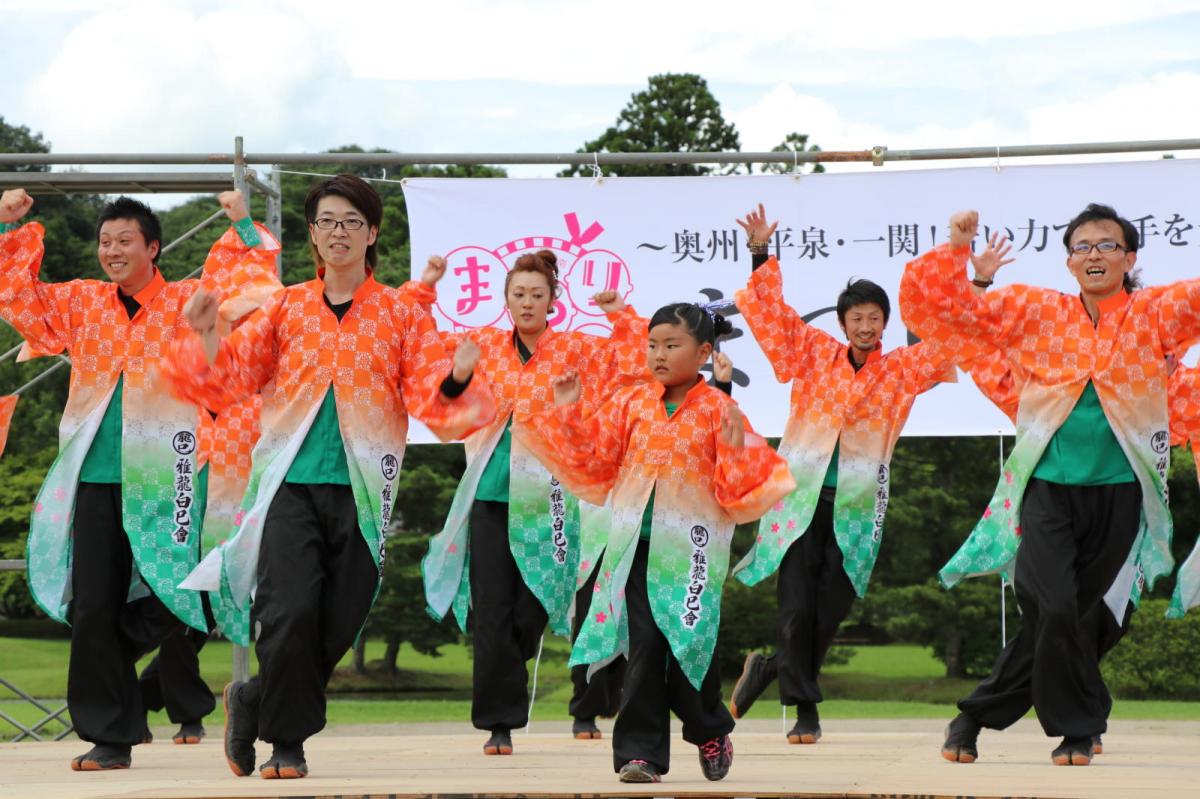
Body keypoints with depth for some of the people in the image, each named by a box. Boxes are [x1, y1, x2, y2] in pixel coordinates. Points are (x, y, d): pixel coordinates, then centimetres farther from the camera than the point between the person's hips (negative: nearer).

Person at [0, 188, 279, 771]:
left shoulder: (185, 303, 3)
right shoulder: (81, 303, 11)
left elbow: (246, 286, -3)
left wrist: (243, 230, -9)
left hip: (163, 477, -3)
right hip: (95, 476, 3)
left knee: (164, 603, -5)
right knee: (92, 608, 0)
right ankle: (108, 736, 8)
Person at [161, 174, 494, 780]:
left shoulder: (402, 315, 7)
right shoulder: (285, 308, 11)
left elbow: (430, 399, -1)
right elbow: (229, 380, 7)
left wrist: (457, 378, -22)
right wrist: (206, 338, -11)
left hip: (362, 487, 1)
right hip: (291, 481, -1)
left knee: (337, 627, 1)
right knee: (290, 613, -15)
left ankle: (253, 703, 25)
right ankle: (287, 744, 4)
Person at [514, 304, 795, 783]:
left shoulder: (717, 410, -4)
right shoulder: (632, 404, 5)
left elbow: (740, 490, -4)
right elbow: (595, 461, 12)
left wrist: (736, 447, -22)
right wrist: (570, 413, 5)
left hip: (691, 550, -3)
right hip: (637, 544, 3)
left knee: (689, 647, 2)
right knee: (643, 648, -1)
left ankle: (711, 731, 29)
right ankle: (640, 751, 3)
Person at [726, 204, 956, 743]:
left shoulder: (901, 371, 7)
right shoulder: (813, 354, 5)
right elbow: (769, 311, 6)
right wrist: (761, 254, -4)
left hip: (856, 505, 1)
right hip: (801, 497, -1)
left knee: (829, 614, 2)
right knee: (797, 607, -9)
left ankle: (769, 669, 27)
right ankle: (805, 708, 3)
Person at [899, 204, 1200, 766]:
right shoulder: (1036, 312, 5)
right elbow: (954, 304, 6)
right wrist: (958, 249, -6)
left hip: (1117, 492, 1)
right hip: (1048, 487, -1)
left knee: (1053, 618, 6)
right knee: (1055, 607, -16)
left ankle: (978, 715, 21)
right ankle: (1079, 728, 3)